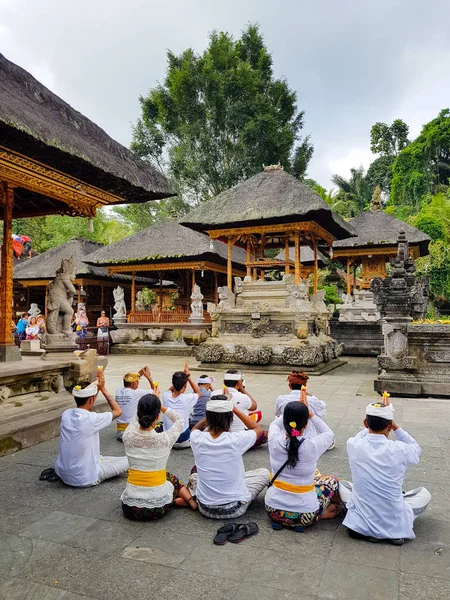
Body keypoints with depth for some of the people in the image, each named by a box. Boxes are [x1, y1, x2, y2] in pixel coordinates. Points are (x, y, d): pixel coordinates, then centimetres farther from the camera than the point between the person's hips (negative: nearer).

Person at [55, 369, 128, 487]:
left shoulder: (66, 414, -6)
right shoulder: (91, 419, -24)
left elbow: (83, 402, 17)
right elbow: (118, 411, -7)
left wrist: (96, 387, 10)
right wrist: (103, 388, -5)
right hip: (85, 479, -7)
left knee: (102, 458, 33)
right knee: (127, 461, 8)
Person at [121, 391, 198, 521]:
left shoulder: (128, 436, -12)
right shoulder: (164, 439, -18)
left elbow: (136, 419, 14)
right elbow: (180, 420, 4)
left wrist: (151, 400, 26)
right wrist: (160, 406, 9)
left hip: (130, 509, 3)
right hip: (158, 509, -2)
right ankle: (190, 501, 15)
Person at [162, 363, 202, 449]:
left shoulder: (165, 396, -11)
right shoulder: (187, 399, -19)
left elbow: (171, 389, 15)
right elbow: (199, 393, 4)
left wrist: (184, 375, 5)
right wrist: (188, 376, 0)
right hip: (183, 441, -4)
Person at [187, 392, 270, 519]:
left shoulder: (197, 439, -16)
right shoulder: (236, 440, -23)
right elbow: (259, 429, 0)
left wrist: (213, 413, -1)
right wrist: (234, 408, -3)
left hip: (205, 508, 4)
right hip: (234, 509, -3)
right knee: (264, 473, 19)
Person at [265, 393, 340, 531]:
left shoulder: (274, 441, -17)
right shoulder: (312, 445, -23)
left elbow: (274, 424, 10)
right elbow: (328, 433, 1)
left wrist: (293, 411, 7)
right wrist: (310, 413, 0)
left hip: (273, 510, 3)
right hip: (304, 516, -3)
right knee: (332, 481, 22)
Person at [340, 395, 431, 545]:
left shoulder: (353, 445, -14)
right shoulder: (399, 450, -19)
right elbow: (416, 449, 7)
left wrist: (374, 421, 13)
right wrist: (396, 427, 5)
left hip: (361, 523, 1)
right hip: (394, 523, 0)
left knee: (342, 485, 28)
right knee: (424, 493, 24)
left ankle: (365, 529, 11)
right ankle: (396, 531, 8)